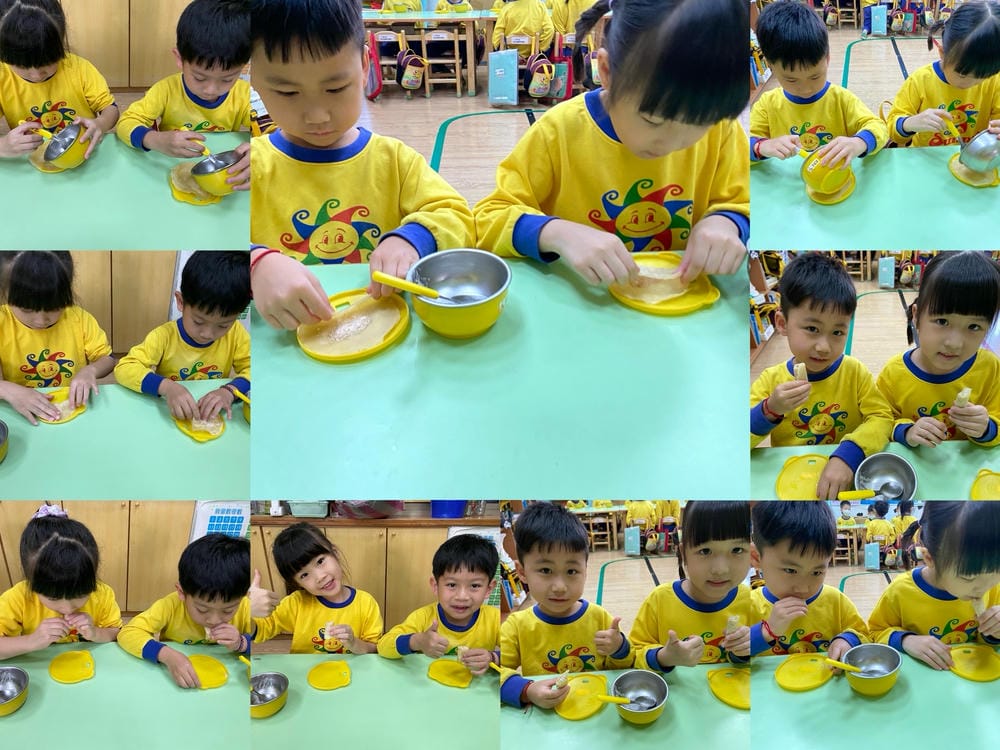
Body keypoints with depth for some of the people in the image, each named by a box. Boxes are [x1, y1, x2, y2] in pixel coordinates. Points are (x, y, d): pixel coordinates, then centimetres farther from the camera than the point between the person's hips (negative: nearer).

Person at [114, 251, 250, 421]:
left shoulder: (235, 334, -7)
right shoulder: (164, 336, -13)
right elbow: (124, 369, -19)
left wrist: (230, 391, -28)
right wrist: (166, 387, -35)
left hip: (213, 419, 1)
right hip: (170, 417, -1)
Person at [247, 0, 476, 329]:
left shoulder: (393, 158, 7)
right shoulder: (252, 165, 0)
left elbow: (456, 219, 3)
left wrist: (412, 238, -19)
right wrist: (257, 265, -32)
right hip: (284, 342, -2)